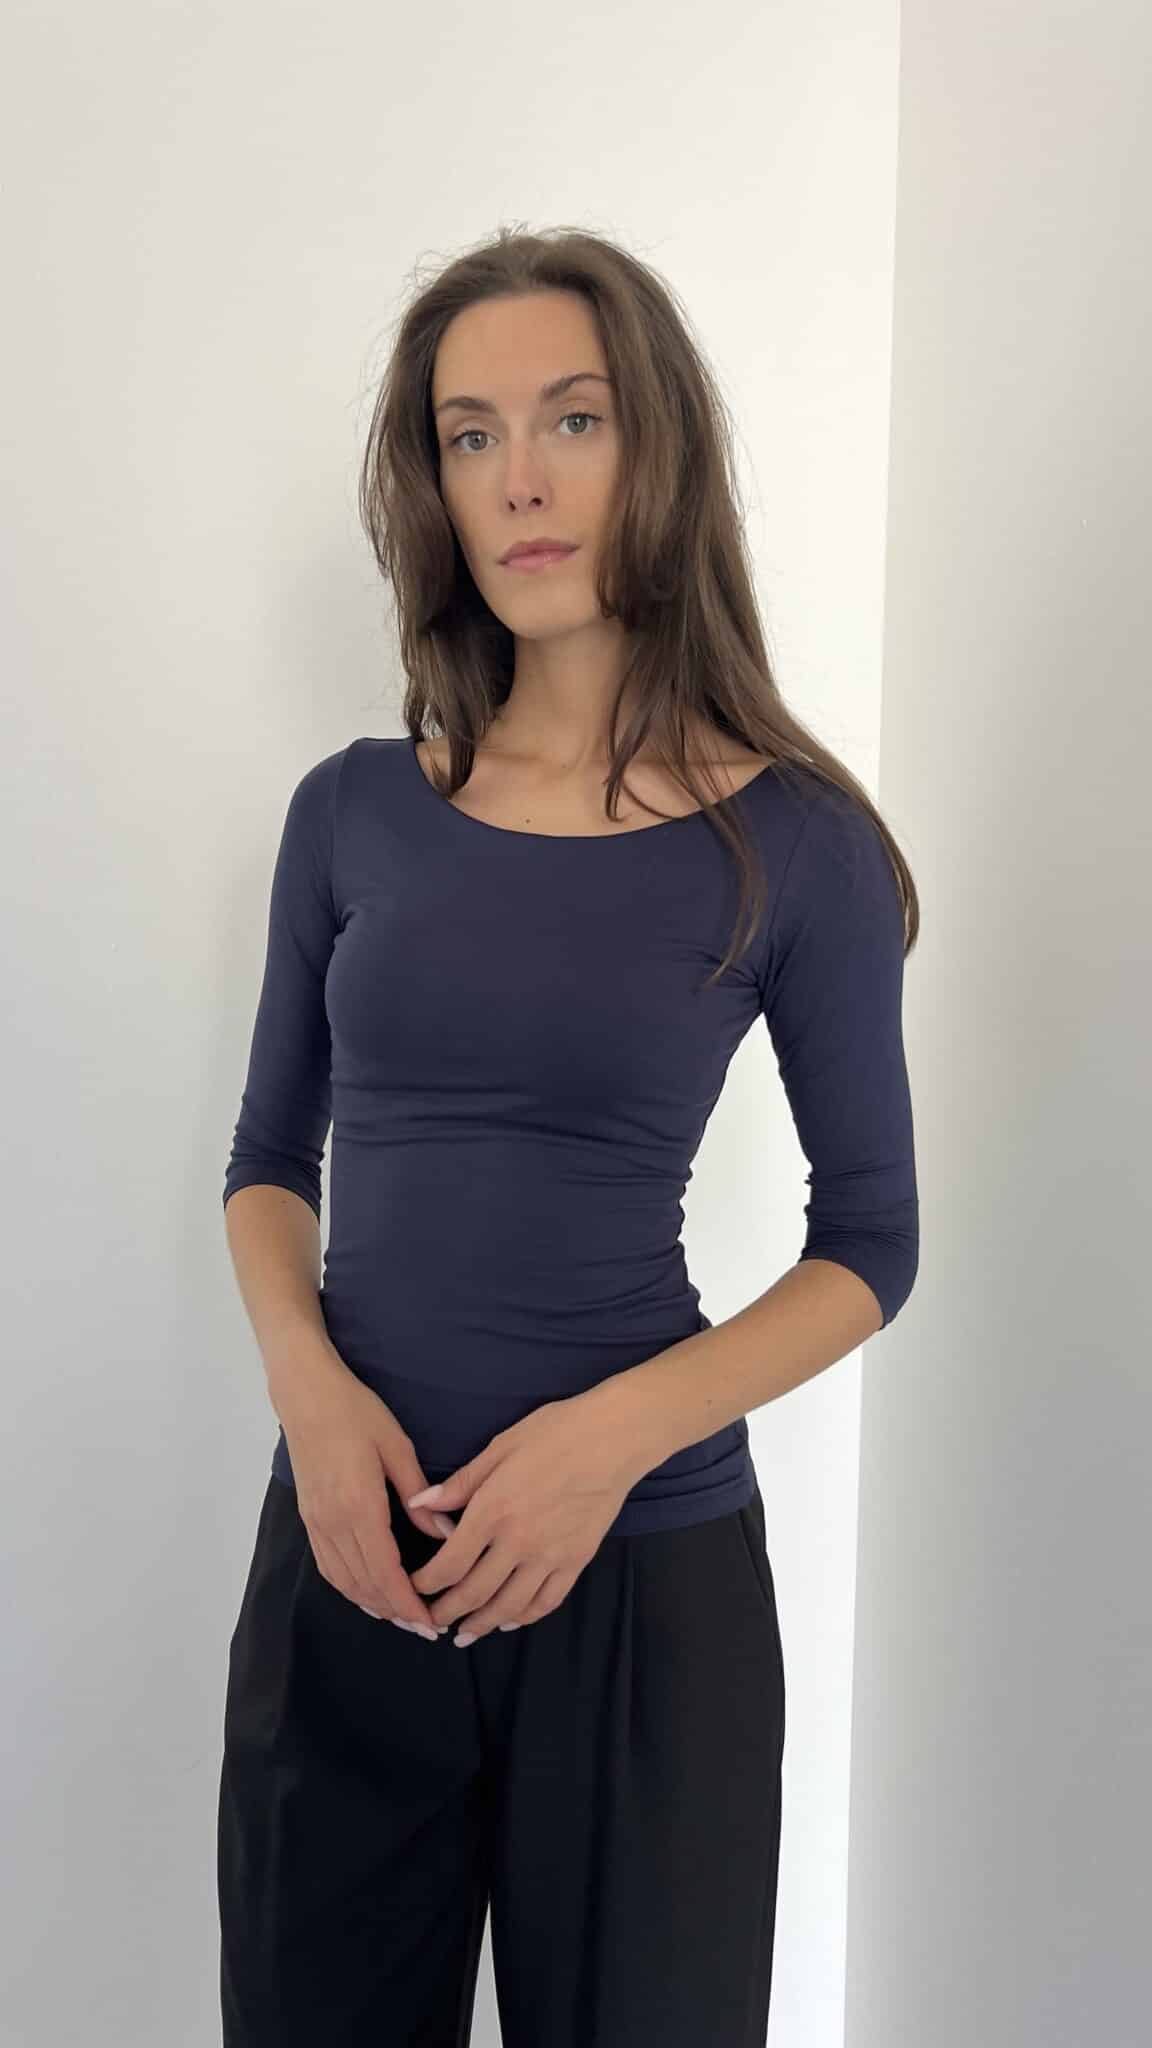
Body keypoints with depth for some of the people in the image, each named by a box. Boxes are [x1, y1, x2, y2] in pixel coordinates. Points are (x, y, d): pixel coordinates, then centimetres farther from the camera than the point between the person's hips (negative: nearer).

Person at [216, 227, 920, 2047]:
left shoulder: (790, 843, -7)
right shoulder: (355, 813, 1)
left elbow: (870, 1240, -2)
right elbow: (271, 1158, 9)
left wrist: (617, 1434, -16)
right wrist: (311, 1387, -10)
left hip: (646, 1559, -2)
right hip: (348, 1541, 3)